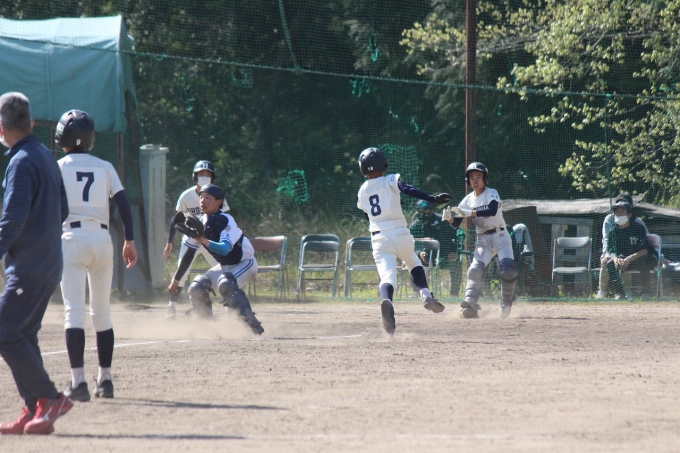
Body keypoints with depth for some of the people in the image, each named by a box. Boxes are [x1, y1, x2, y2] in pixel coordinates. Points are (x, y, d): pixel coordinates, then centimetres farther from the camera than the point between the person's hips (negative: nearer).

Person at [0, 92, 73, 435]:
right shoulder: (47, 157, 13)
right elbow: (62, 211, 20)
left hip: (28, 268, -10)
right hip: (50, 263, 10)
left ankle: (49, 398, -10)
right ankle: (35, 412, 10)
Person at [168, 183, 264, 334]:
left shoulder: (226, 221, -25)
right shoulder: (200, 224, -5)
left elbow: (225, 249, -41)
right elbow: (189, 254, 5)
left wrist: (203, 240, -57)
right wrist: (176, 280, 5)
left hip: (245, 264, -7)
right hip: (224, 266, 7)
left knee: (225, 284, -35)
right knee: (196, 288, -13)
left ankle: (252, 324, -29)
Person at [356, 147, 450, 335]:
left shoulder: (362, 191, 13)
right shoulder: (391, 181, 1)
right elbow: (409, 190, -17)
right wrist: (433, 199, -26)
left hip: (379, 238, 1)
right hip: (400, 234, -1)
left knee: (387, 275, -13)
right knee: (414, 264, 27)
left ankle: (387, 301, -44)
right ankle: (426, 295, 10)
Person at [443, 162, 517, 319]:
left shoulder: (491, 194, -7)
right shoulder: (468, 200, 6)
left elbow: (492, 211, -29)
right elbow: (456, 224, 4)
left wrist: (468, 213, -39)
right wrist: (449, 217, -19)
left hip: (500, 237, -4)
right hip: (482, 240, 4)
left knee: (508, 270, -20)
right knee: (475, 269, -18)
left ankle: (506, 303, 2)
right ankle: (470, 305, -23)